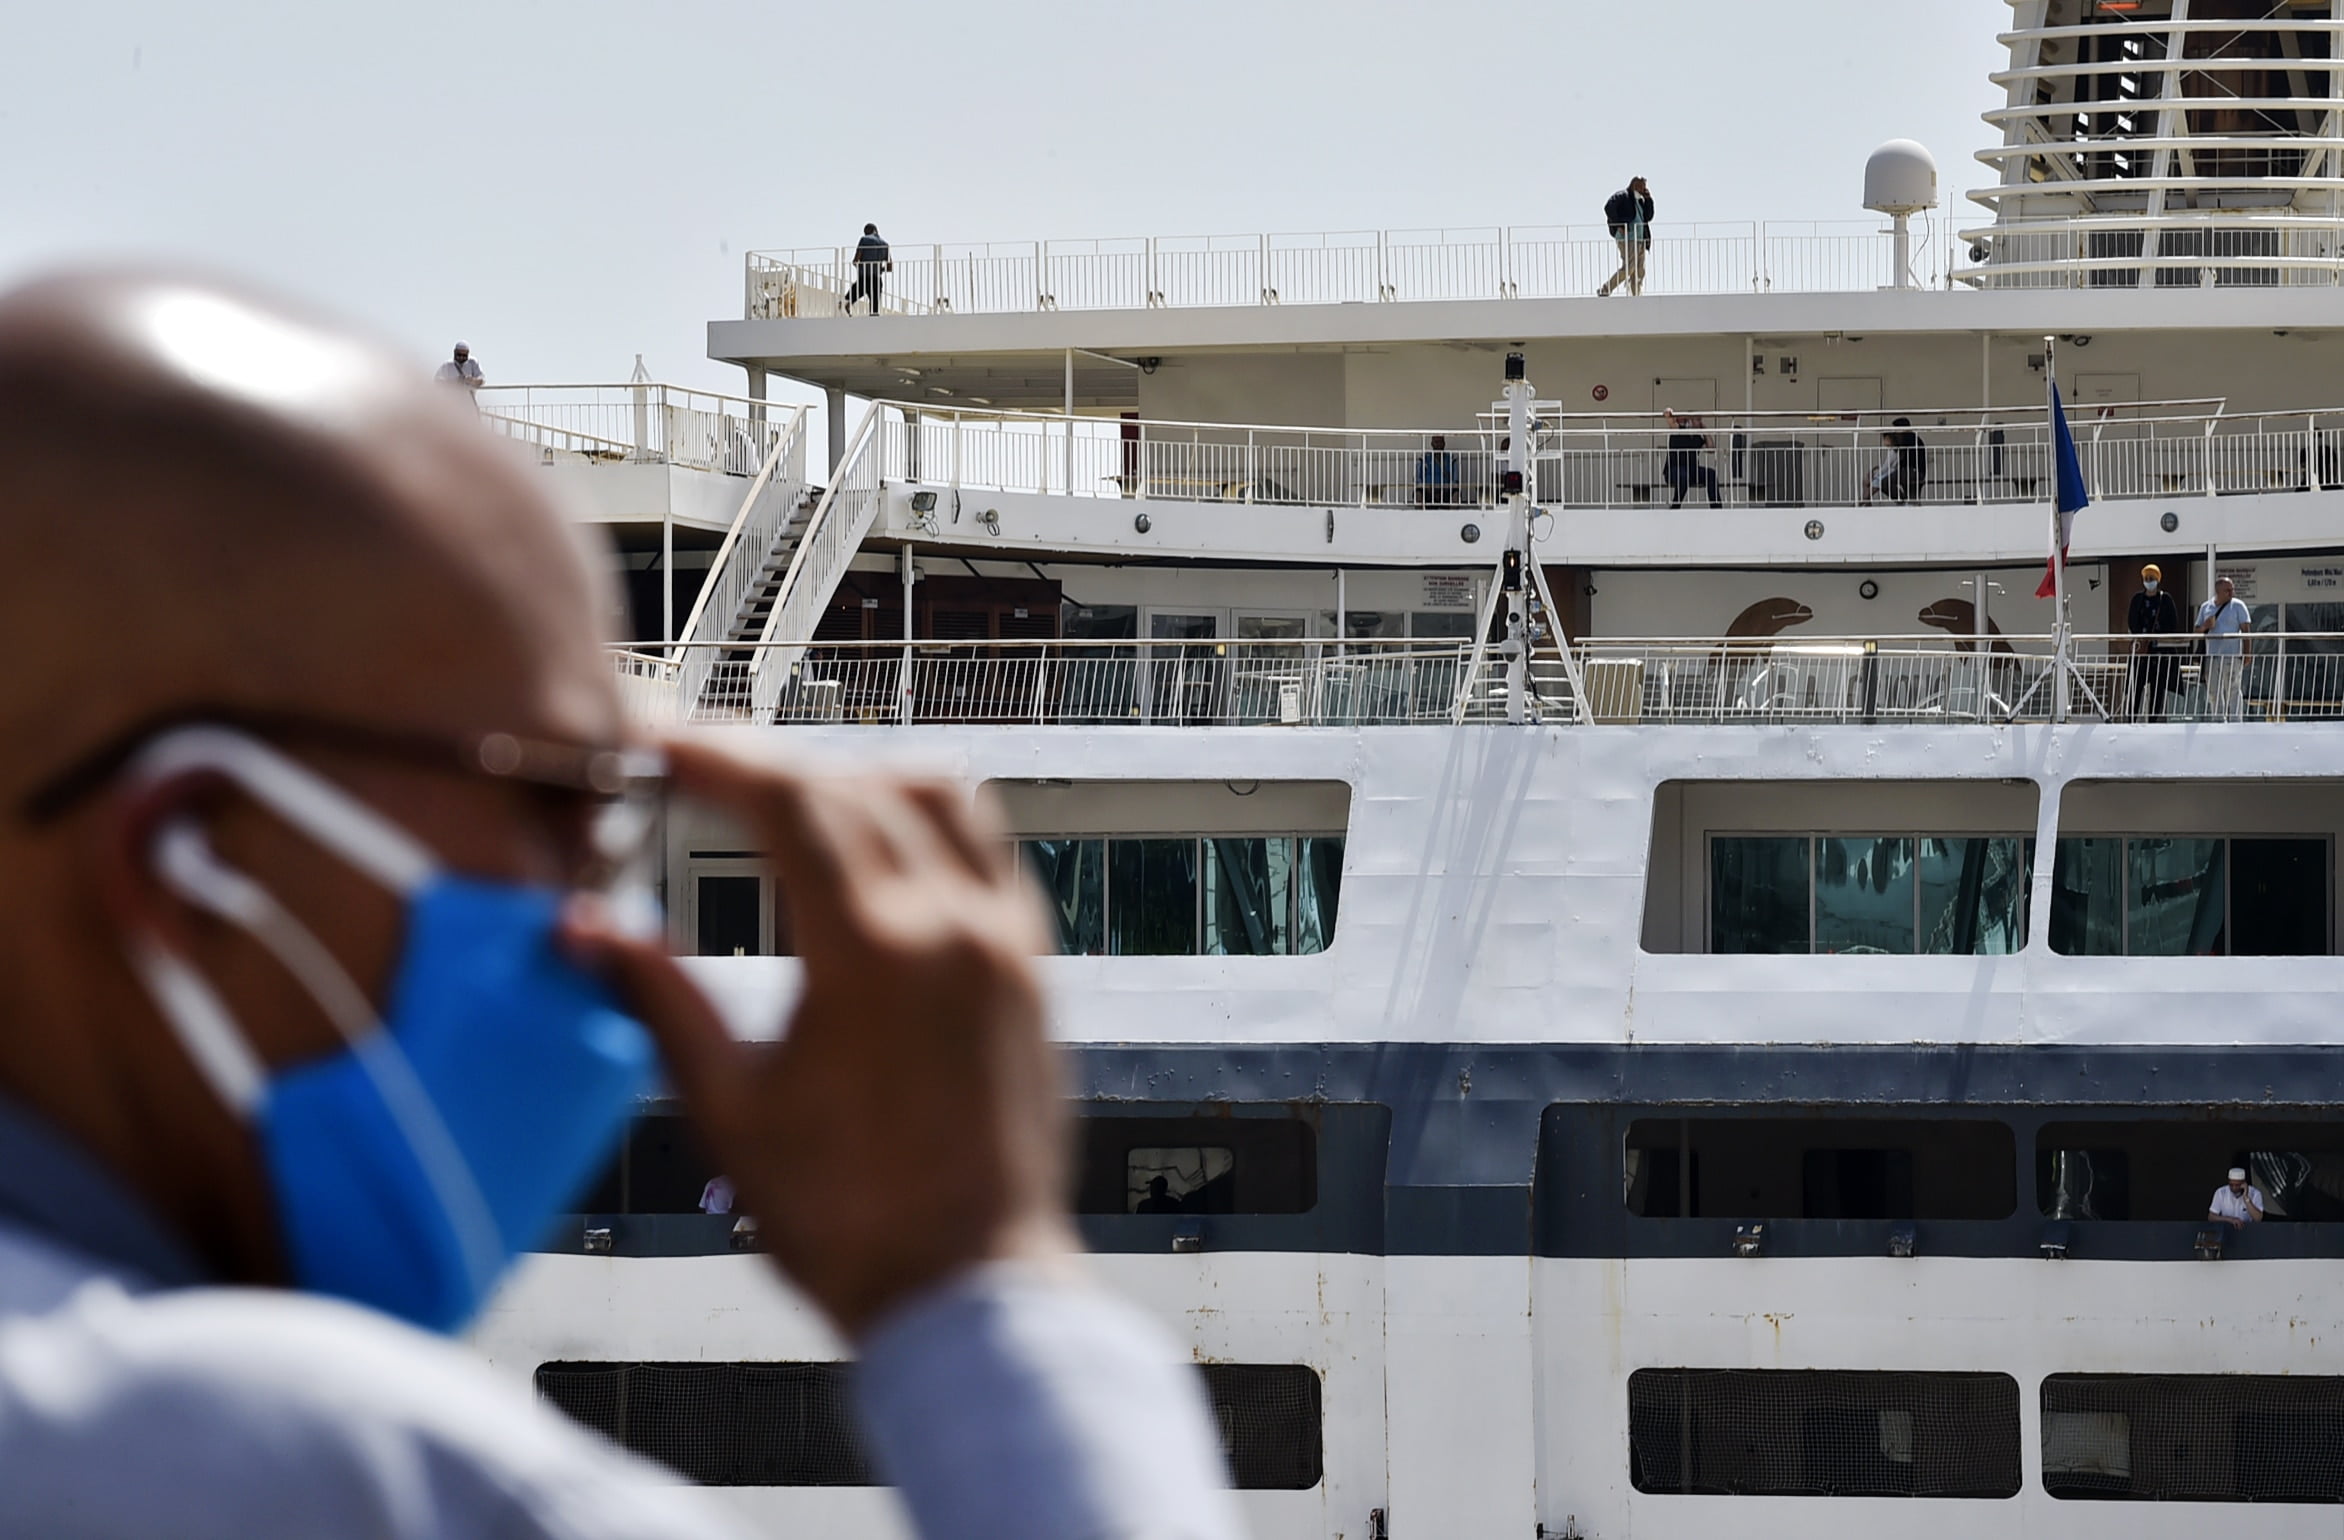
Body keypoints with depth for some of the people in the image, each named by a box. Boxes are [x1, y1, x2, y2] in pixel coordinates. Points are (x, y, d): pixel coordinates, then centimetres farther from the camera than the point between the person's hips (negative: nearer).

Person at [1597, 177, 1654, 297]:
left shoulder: (1639, 200, 22)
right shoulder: (1622, 196, -4)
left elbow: (1648, 217, 19)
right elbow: (1609, 207, -18)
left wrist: (1648, 200, 9)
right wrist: (1619, 225, -20)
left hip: (1639, 240, 9)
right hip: (1627, 238, -9)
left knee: (1639, 272, 3)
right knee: (1628, 268, -16)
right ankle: (1604, 291, -10)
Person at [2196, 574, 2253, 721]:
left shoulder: (2237, 606, 2)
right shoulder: (2206, 607, 13)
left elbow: (2246, 630, -2)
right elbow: (2197, 631, 17)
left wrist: (2246, 654, -10)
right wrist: (2205, 627, -7)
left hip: (2232, 655, -4)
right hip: (2211, 655, 4)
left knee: (2233, 690, -7)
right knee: (2213, 692, 7)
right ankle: (2218, 722, 15)